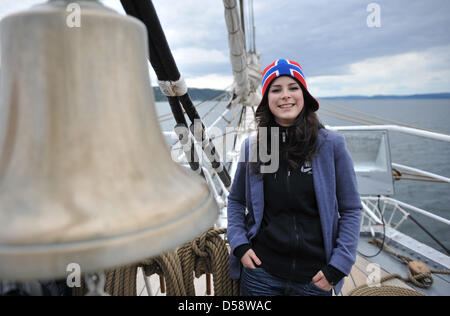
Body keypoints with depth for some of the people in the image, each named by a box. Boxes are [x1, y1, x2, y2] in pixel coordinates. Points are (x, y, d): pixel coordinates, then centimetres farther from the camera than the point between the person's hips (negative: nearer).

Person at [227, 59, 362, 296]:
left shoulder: (331, 144, -8)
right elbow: (235, 201, 9)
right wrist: (239, 245, -3)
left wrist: (337, 267, -8)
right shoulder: (252, 147, -3)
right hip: (262, 271, 1)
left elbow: (351, 209, -3)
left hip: (314, 277, 0)